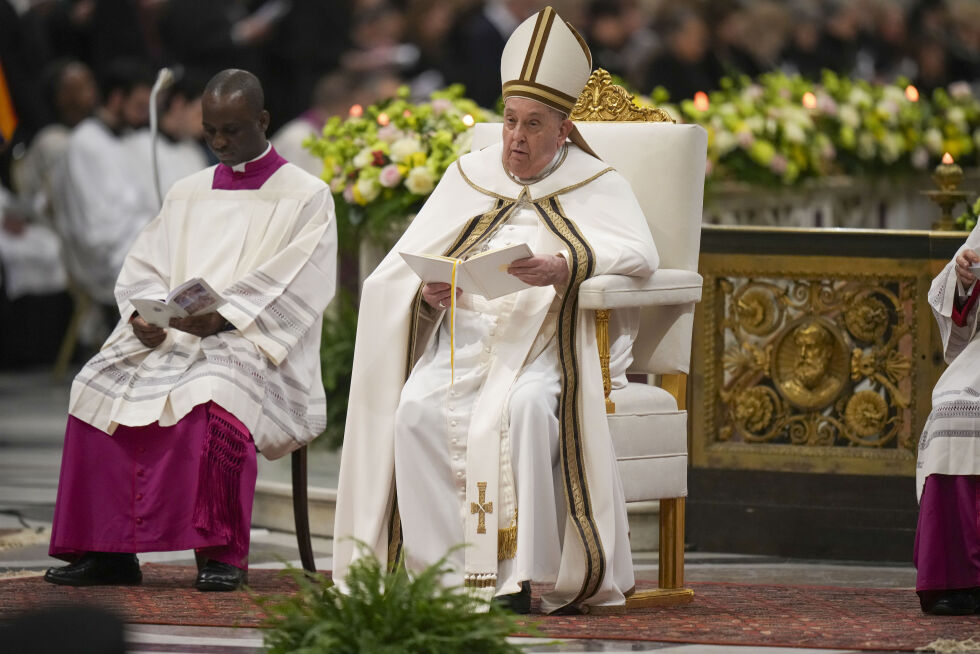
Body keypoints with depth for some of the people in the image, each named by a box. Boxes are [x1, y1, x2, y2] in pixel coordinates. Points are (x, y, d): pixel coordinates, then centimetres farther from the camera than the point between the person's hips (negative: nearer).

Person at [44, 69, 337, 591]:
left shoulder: (306, 197, 5)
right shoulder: (188, 194, 22)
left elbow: (295, 289, -8)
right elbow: (143, 270, 15)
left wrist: (223, 316, -21)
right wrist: (144, 316, -8)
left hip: (255, 345, -5)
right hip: (171, 339, 5)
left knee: (213, 390, -38)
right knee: (100, 384, -22)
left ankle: (222, 553, -33)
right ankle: (107, 552, -22)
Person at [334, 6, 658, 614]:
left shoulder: (594, 183, 9)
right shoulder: (469, 176, 18)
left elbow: (640, 252, -9)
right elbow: (403, 262, 12)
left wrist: (562, 267, -26)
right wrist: (428, 288, -12)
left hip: (542, 341, -3)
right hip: (460, 333, 3)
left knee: (526, 406, -37)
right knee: (419, 407, -29)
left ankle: (522, 575, -35)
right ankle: (438, 575, -30)